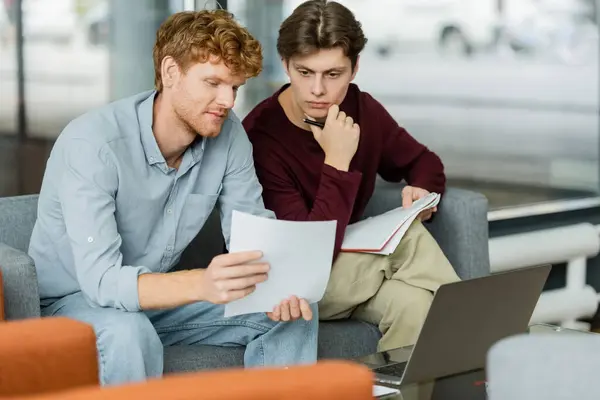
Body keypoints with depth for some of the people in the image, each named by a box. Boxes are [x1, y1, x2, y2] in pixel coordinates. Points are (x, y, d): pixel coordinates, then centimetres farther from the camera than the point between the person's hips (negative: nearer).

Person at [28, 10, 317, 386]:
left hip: (159, 294, 6)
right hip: (75, 300, -5)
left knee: (295, 311, -10)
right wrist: (201, 284, -53)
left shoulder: (229, 134, -10)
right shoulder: (92, 143, -28)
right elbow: (101, 280, -36)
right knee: (129, 334, -38)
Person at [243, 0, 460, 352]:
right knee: (410, 242, -26)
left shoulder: (362, 110, -5)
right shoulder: (262, 137, -26)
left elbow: (424, 162, 14)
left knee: (416, 303, -26)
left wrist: (422, 192, -10)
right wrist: (338, 163, -32)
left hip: (349, 263, 6)